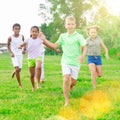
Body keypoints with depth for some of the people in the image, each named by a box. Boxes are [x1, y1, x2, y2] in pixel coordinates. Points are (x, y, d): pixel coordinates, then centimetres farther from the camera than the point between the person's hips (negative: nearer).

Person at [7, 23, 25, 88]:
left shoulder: (22, 36, -4)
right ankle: (20, 84, -5)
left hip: (20, 54, 3)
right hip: (14, 55, -3)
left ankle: (14, 72, 45)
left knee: (19, 69, 7)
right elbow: (8, 45, 3)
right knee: (17, 69, -15)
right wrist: (11, 52, -9)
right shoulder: (10, 38, -10)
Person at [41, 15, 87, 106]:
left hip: (76, 62, -1)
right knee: (66, 79, -15)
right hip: (65, 62, 1)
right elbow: (55, 46, 8)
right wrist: (44, 40, -1)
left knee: (73, 81, 8)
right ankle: (66, 101, -5)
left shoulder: (79, 36, -6)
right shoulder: (63, 36, 5)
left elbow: (84, 48, -15)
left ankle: (71, 86, 48)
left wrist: (83, 56, -35)